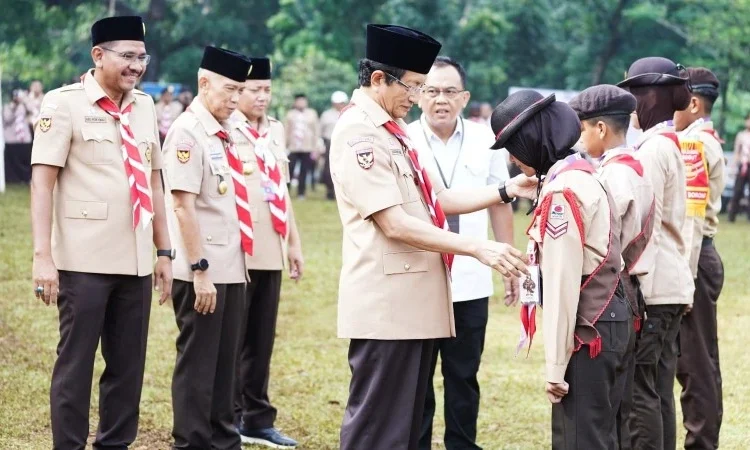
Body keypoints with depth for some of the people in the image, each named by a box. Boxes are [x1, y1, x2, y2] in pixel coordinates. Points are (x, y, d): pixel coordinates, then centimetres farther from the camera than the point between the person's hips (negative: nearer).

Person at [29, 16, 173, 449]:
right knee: (75, 365, 0)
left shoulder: (144, 107, 12)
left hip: (136, 262, 6)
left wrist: (164, 252, 15)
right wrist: (42, 256, -17)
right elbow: (42, 181, -10)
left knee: (129, 365, 9)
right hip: (84, 263, -6)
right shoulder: (64, 103, -6)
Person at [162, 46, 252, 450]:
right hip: (203, 274, -8)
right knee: (197, 364, 0)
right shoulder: (187, 132, -13)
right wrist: (199, 270, -21)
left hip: (232, 269, 8)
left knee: (225, 362, 14)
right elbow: (183, 205, -18)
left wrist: (237, 264, 18)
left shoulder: (224, 135, 12)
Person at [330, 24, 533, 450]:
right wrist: (478, 248, -21)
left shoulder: (392, 131, 15)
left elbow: (440, 200, 17)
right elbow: (396, 224, -20)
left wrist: (507, 190, 5)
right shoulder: (357, 133, -15)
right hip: (386, 304, -10)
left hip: (416, 298, 10)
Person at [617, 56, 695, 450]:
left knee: (639, 389, -6)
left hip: (650, 286, -9)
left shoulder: (651, 150, -14)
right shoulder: (672, 145, 14)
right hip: (671, 284, 9)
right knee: (658, 388, 11)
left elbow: (646, 226, -18)